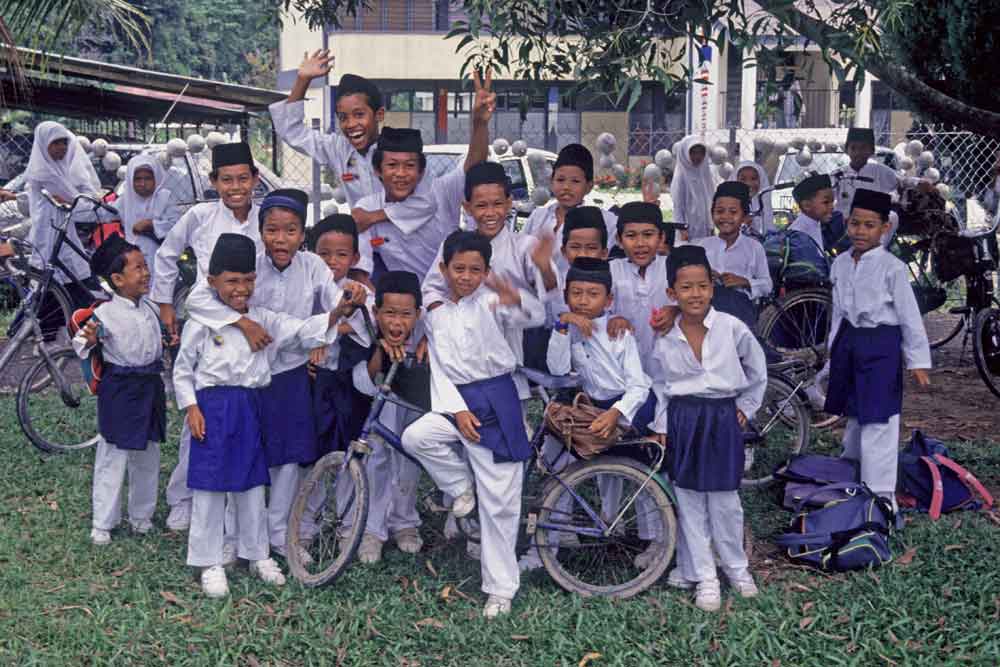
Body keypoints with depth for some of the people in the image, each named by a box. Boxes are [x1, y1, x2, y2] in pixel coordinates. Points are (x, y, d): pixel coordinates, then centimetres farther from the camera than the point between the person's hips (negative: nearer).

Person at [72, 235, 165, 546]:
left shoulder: (151, 310, 5)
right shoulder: (105, 314, -16)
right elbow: (80, 346, -14)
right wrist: (88, 340, -34)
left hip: (151, 387, 6)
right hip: (120, 391, -6)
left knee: (147, 456, 16)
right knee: (113, 457, 2)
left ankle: (141, 513, 32)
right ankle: (102, 523, 14)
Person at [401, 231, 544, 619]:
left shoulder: (490, 302, -4)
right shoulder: (436, 315, 9)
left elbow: (537, 317, -22)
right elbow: (440, 369, 4)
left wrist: (516, 300, -45)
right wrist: (457, 411, -11)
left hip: (496, 400, -4)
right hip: (456, 400, 4)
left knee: (499, 503, -1)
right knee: (415, 436, -26)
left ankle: (500, 588, 10)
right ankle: (461, 486, 2)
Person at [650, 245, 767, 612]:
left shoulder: (732, 328, -8)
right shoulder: (665, 338, -4)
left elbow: (757, 370, 7)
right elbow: (661, 386, 6)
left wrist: (746, 407, 7)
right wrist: (661, 428, 3)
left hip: (723, 419, -1)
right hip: (682, 420, 2)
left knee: (724, 499, 3)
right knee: (689, 502, 4)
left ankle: (736, 568, 24)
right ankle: (703, 577, 13)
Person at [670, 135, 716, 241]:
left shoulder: (705, 173, 8)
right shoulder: (681, 176, -7)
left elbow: (711, 201, 13)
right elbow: (678, 204, -7)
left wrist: (711, 226, 11)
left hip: (705, 226, 5)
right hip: (690, 228, -5)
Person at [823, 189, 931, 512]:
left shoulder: (892, 268, -11)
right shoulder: (841, 264, 6)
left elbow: (910, 316, -9)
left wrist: (918, 361, -9)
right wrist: (834, 349, 19)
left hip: (881, 345, -6)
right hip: (849, 342, 6)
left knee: (877, 422, -6)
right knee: (853, 417, 18)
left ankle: (880, 497, 0)